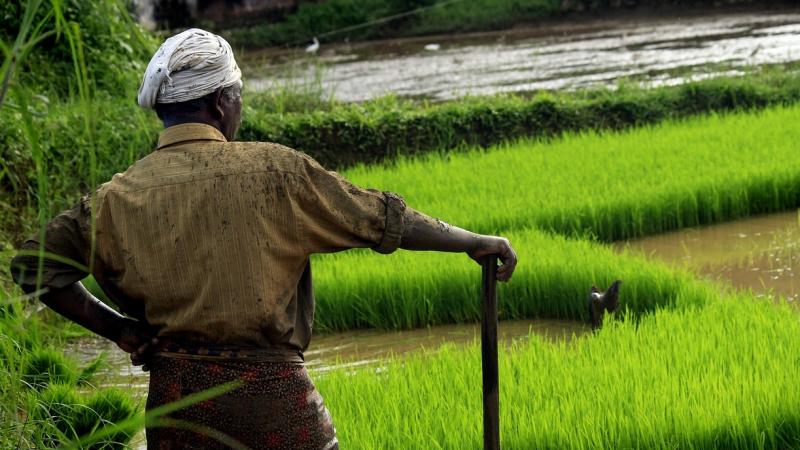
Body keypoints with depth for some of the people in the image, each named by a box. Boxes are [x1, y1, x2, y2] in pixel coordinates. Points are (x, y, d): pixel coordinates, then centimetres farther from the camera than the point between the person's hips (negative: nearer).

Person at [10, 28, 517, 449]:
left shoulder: (119, 197, 1)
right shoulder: (273, 171, -7)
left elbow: (36, 265, 4)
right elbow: (381, 218, -1)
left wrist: (115, 327, 7)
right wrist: (475, 242, 10)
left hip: (175, 392, 3)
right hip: (271, 390, -3)